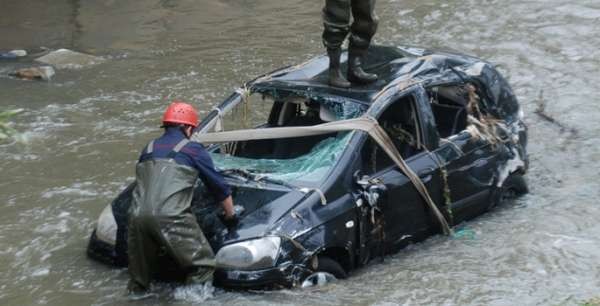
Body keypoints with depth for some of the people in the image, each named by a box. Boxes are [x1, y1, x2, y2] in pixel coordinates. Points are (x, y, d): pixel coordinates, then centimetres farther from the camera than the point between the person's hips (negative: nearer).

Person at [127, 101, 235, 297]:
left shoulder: (149, 149, 24)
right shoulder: (193, 150, 10)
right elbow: (219, 186, 16)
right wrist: (230, 214, 31)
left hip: (138, 215, 6)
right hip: (170, 217, -6)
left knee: (141, 261, 25)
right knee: (202, 263, 3)